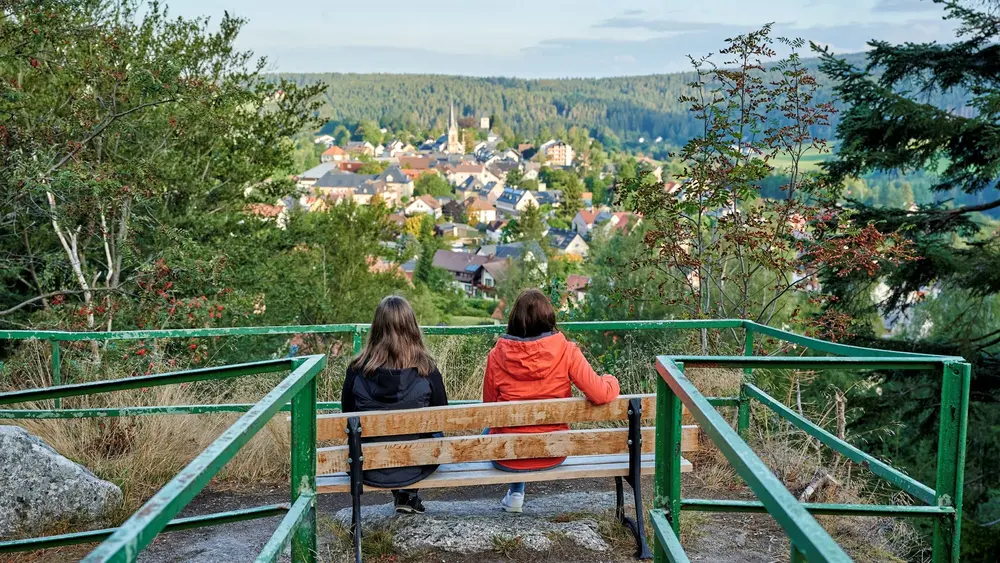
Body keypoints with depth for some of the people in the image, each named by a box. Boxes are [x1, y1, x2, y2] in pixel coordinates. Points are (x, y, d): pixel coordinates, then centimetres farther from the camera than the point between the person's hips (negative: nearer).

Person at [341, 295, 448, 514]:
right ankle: (408, 495, 30)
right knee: (435, 437, 30)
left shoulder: (357, 369, -14)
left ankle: (401, 495, 35)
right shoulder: (426, 369, -16)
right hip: (414, 468, -1)